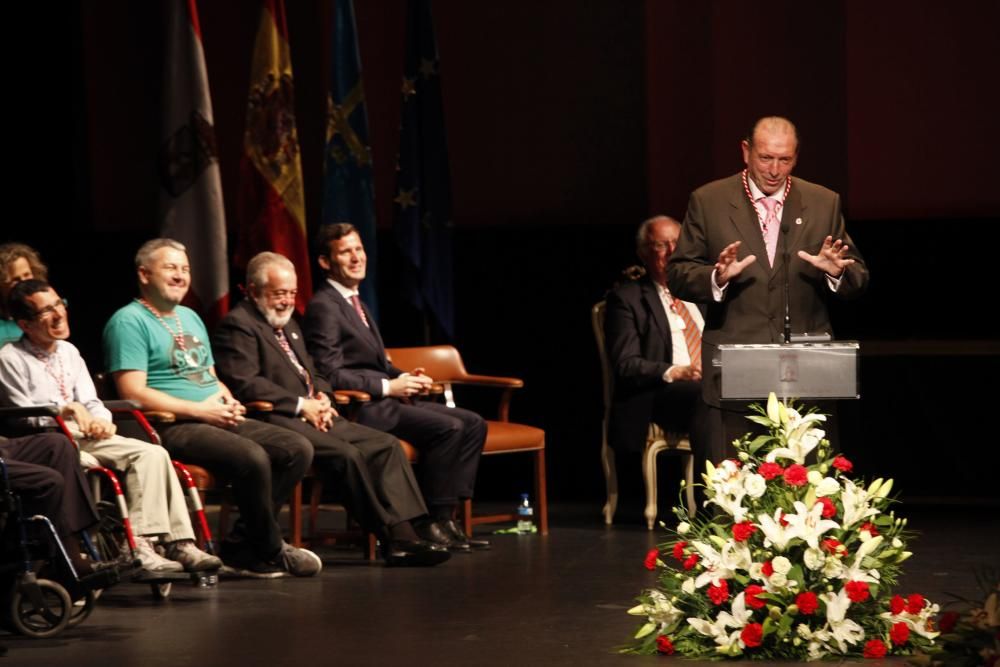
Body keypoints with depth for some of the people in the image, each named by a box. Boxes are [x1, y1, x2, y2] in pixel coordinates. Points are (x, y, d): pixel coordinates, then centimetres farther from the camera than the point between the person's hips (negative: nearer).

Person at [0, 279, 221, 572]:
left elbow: (90, 402, 16)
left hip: (85, 437, 6)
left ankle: (179, 543, -28)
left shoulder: (68, 352, 21)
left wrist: (100, 420, -7)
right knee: (86, 464, -37)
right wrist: (65, 410, -17)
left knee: (152, 454, -17)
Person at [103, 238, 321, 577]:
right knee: (252, 457, -32)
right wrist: (200, 410, -16)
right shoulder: (129, 321, -5)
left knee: (298, 448, -9)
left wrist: (228, 401, 4)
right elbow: (134, 393, -14)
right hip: (173, 428, -9)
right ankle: (270, 552, -10)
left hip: (218, 420, 9)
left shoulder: (190, 318, 24)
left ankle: (242, 545, -5)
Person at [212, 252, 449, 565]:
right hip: (276, 421, -10)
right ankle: (393, 538, -19)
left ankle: (403, 534, -15)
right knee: (347, 453, -28)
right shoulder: (237, 325, -6)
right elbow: (244, 384, -18)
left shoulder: (288, 323, 25)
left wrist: (321, 397, 5)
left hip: (314, 415, 10)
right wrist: (300, 405, -17)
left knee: (386, 445, -7)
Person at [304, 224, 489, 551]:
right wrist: (388, 387, -16)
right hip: (359, 408, -10)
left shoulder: (355, 303, 21)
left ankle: (447, 516, -6)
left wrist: (404, 378, 5)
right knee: (447, 427, -24)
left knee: (473, 424, -1)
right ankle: (431, 521, -14)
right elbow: (329, 374, -19)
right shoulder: (324, 307, -10)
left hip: (384, 400, 10)